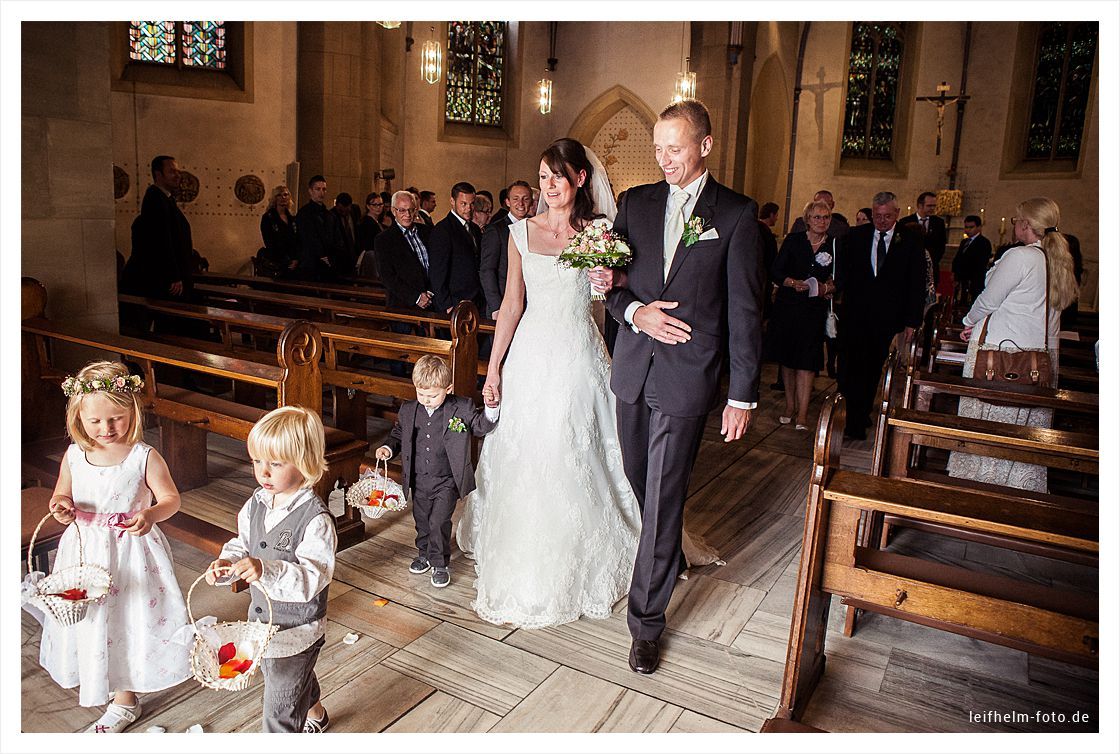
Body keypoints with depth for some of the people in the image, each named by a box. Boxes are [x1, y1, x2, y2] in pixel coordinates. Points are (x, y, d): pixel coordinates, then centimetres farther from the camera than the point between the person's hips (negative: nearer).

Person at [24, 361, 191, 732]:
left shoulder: (144, 457, -15)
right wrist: (61, 506, -12)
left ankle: (124, 701, 25)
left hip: (130, 550, -4)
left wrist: (151, 514, -32)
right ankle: (96, 681, 45)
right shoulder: (74, 456, -3)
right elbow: (62, 495, 11)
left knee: (126, 617, 6)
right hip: (85, 549, 4)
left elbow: (170, 498, -11)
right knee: (88, 618, 17)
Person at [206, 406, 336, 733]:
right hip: (262, 618, 9)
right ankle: (314, 712, 61)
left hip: (297, 629, -8)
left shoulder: (315, 518, -29)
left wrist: (267, 570, -45)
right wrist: (227, 561, -11)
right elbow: (243, 542, 10)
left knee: (279, 712, 1)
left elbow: (314, 576, -33)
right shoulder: (257, 502, -4)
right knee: (297, 679, 33)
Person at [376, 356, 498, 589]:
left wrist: (490, 406, -21)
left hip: (446, 481, -4)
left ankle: (440, 564, 12)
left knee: (439, 522, -7)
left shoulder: (462, 408, -11)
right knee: (422, 521, 19)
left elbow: (481, 425, -4)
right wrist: (388, 448, -5)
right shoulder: (408, 411, -1)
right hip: (419, 481, 4)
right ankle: (424, 555, 41)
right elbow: (398, 434, 14)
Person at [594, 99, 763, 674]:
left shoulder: (736, 213, -3)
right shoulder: (637, 202, 9)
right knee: (639, 487, 16)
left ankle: (646, 621, 12)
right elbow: (609, 278, 11)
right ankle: (663, 559, 42)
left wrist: (743, 395, -7)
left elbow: (745, 310, -4)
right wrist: (635, 312, -12)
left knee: (662, 499, -1)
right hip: (633, 368, 4)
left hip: (687, 376, -4)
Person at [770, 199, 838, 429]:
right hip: (787, 307, 1)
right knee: (787, 358, 9)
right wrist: (792, 282, -17)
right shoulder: (793, 240, 2)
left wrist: (827, 287, -12)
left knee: (807, 362, -7)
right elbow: (775, 272, -1)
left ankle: (802, 413, -5)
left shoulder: (835, 245, 2)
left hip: (815, 310, -1)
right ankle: (790, 406, 22)